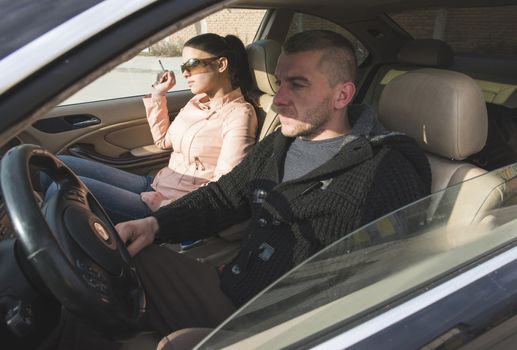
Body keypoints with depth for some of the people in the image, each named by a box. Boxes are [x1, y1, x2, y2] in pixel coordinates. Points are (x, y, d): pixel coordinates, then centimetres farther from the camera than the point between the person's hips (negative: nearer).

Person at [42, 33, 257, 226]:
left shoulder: (239, 114, -11)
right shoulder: (197, 103, 13)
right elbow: (163, 141, 26)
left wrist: (160, 205, -19)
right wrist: (158, 95, 17)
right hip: (156, 185, 8)